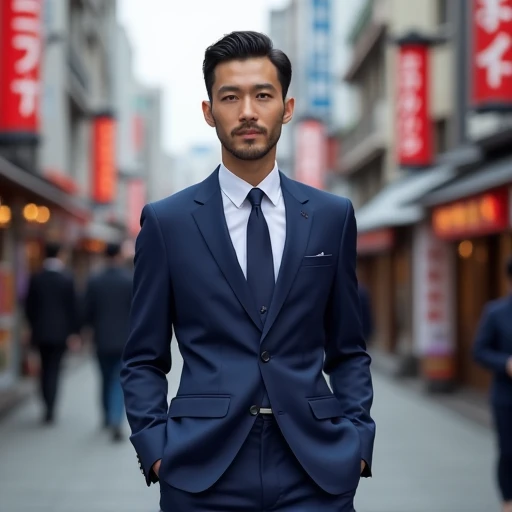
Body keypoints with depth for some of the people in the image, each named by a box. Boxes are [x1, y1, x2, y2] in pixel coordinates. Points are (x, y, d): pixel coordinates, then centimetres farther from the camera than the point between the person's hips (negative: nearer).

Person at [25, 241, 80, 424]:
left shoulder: (35, 278, -1)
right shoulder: (67, 278, -8)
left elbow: (29, 306, 3)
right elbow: (73, 307, -8)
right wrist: (74, 331, -2)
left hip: (41, 331, 2)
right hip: (60, 331, -2)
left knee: (45, 368, 15)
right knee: (54, 369, 1)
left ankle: (48, 407, 15)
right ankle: (50, 411, -5)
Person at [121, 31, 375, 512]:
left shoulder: (332, 216, 6)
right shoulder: (166, 221, 2)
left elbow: (348, 351, 11)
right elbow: (143, 360, 5)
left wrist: (357, 437, 0)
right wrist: (155, 448, -7)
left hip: (317, 469, 1)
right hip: (203, 471, -1)